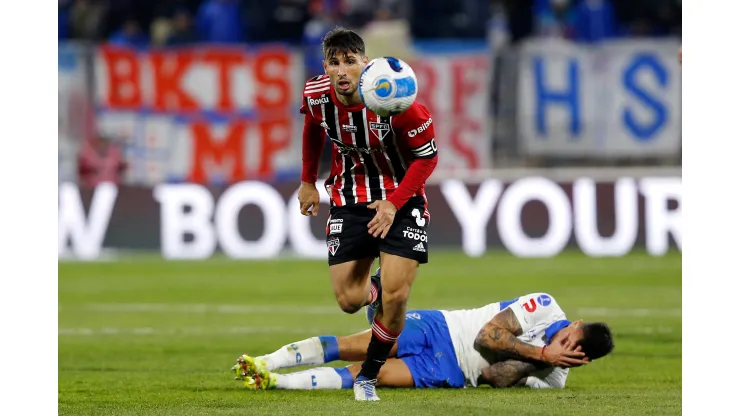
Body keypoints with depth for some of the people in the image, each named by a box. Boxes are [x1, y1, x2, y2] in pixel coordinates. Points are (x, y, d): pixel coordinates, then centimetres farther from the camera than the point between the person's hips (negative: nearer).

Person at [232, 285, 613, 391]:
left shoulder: (553, 378, -4)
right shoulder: (544, 307, -8)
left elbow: (494, 377, -16)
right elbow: (486, 336, -11)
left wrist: (538, 360, -27)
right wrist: (539, 353, -20)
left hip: (451, 373, 0)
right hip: (440, 329, 0)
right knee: (353, 347, -16)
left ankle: (275, 382, -19)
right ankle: (264, 364, -9)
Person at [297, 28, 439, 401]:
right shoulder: (316, 96, -15)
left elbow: (427, 157, -15)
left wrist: (394, 203, -22)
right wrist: (308, 181, 15)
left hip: (400, 199, -3)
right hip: (349, 199, 3)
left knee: (395, 296, -13)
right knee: (349, 300, -2)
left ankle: (368, 376, 10)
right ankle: (373, 292, 38)